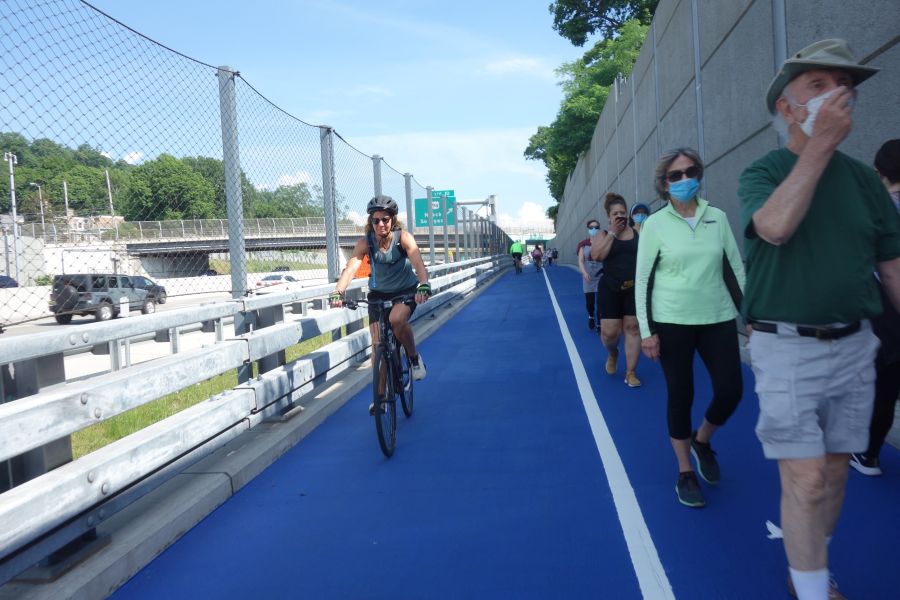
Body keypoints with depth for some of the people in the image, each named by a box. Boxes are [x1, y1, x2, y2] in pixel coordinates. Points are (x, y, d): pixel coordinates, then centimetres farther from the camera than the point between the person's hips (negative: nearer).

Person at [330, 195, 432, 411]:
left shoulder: (403, 237, -20)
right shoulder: (365, 242, -16)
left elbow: (418, 262, -35)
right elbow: (350, 268, -29)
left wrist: (424, 285, -54)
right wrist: (338, 292, -46)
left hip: (406, 291, -2)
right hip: (379, 294, 3)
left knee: (396, 320, -33)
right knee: (378, 344, -2)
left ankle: (415, 359, -6)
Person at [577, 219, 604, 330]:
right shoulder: (584, 244, 3)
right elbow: (580, 261, -3)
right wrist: (584, 273, -20)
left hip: (601, 276, -2)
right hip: (588, 277, 2)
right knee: (589, 302, 8)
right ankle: (591, 317, 40)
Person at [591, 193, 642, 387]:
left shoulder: (638, 233, 5)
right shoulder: (603, 235, 3)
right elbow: (596, 255, -15)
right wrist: (613, 233, -14)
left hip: (634, 288, 1)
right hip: (610, 289, -1)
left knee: (633, 328, 1)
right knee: (610, 331, -1)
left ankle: (630, 373, 11)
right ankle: (612, 354, 34)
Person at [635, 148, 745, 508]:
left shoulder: (718, 218, 5)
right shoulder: (655, 224, -3)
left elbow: (735, 269, 10)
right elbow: (643, 280, -4)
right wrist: (646, 331, -9)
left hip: (718, 319, 3)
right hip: (672, 322, -3)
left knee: (731, 390, 0)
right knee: (680, 396, 4)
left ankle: (701, 441, 31)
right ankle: (685, 474, 22)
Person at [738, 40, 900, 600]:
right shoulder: (762, 172, -3)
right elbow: (776, 227, -25)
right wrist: (820, 143, -20)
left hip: (854, 345, 5)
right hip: (787, 348, -4)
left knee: (835, 472, 13)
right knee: (807, 480, -5)